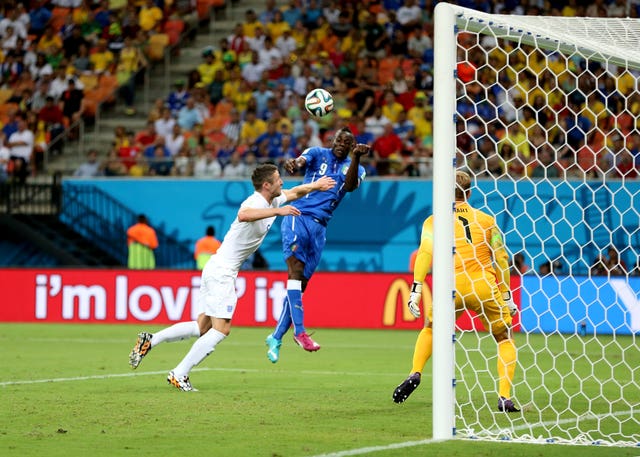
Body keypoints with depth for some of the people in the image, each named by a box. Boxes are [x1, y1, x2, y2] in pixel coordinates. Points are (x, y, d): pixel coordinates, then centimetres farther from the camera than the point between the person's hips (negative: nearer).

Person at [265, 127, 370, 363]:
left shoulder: (355, 168, 11)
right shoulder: (318, 154, 4)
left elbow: (350, 186, -12)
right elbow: (301, 161, -17)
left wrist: (356, 157, -27)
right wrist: (293, 163, -43)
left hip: (319, 228, 4)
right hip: (299, 217, -4)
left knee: (301, 282, 5)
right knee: (296, 270, -21)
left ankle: (276, 337, 13)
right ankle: (299, 331, -28)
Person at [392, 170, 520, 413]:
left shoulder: (435, 221, 14)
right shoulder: (487, 220, 18)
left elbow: (425, 254, 0)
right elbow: (502, 260, 15)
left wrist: (416, 289, -5)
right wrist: (506, 296, 21)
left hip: (452, 287, 0)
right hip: (486, 287, 0)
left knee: (430, 328, 28)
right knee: (505, 340, 16)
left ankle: (415, 374, 9)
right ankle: (505, 397, 0)